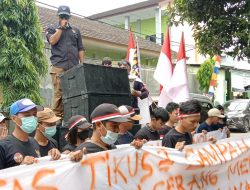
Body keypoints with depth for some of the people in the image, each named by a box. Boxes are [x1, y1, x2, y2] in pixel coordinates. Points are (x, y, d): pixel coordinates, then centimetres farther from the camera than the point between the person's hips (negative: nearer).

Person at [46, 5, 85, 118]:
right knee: (59, 92, -9)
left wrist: (82, 64, 8)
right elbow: (52, 41, -6)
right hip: (59, 66, -3)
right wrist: (61, 27, -1)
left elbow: (80, 49, 19)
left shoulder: (75, 31, 23)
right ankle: (57, 116, -7)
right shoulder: (52, 29, 15)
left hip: (74, 67, 3)